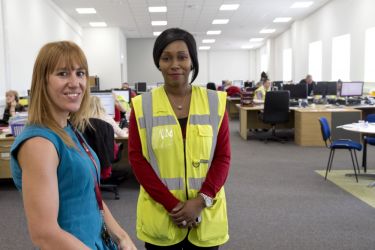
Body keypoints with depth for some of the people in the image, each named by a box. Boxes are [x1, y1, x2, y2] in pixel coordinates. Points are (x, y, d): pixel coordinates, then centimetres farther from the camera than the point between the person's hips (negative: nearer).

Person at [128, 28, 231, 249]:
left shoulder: (215, 102, -1)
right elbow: (137, 158, -5)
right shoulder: (142, 105, -3)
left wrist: (202, 200, -12)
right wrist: (171, 204, -12)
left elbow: (223, 157, 0)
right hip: (160, 214, -1)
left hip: (205, 213, 1)